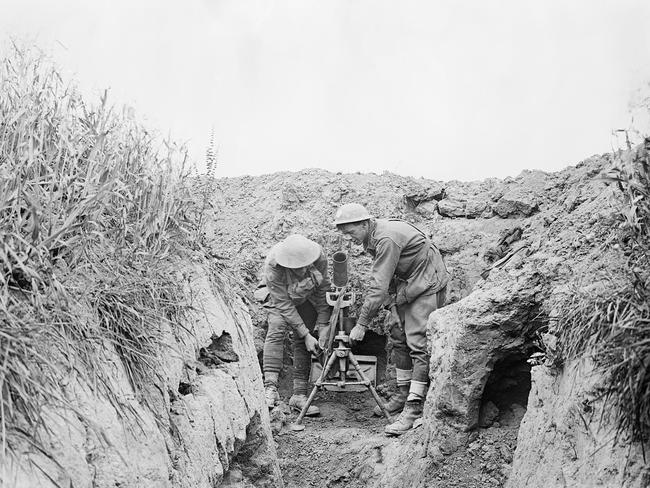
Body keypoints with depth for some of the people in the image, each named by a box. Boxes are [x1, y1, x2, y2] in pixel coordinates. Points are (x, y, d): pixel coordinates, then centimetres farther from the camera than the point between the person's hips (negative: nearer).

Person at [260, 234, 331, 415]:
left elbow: (323, 288, -17)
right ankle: (270, 388, -29)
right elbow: (284, 304, -30)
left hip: (308, 295, 2)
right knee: (276, 329, -26)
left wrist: (322, 324, -17)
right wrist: (306, 334, -28)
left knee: (302, 343, -8)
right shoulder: (273, 268, -38)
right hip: (280, 295, -2)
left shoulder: (319, 257, -33)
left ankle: (299, 395, -5)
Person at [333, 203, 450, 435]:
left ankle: (414, 407, -15)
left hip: (427, 286, -10)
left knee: (418, 344, -14)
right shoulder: (372, 238, 3)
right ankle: (403, 392, 23)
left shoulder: (387, 239, -28)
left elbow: (379, 286, -29)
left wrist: (361, 324, -25)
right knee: (398, 338, 11)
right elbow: (383, 280, 12)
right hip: (405, 285, 10)